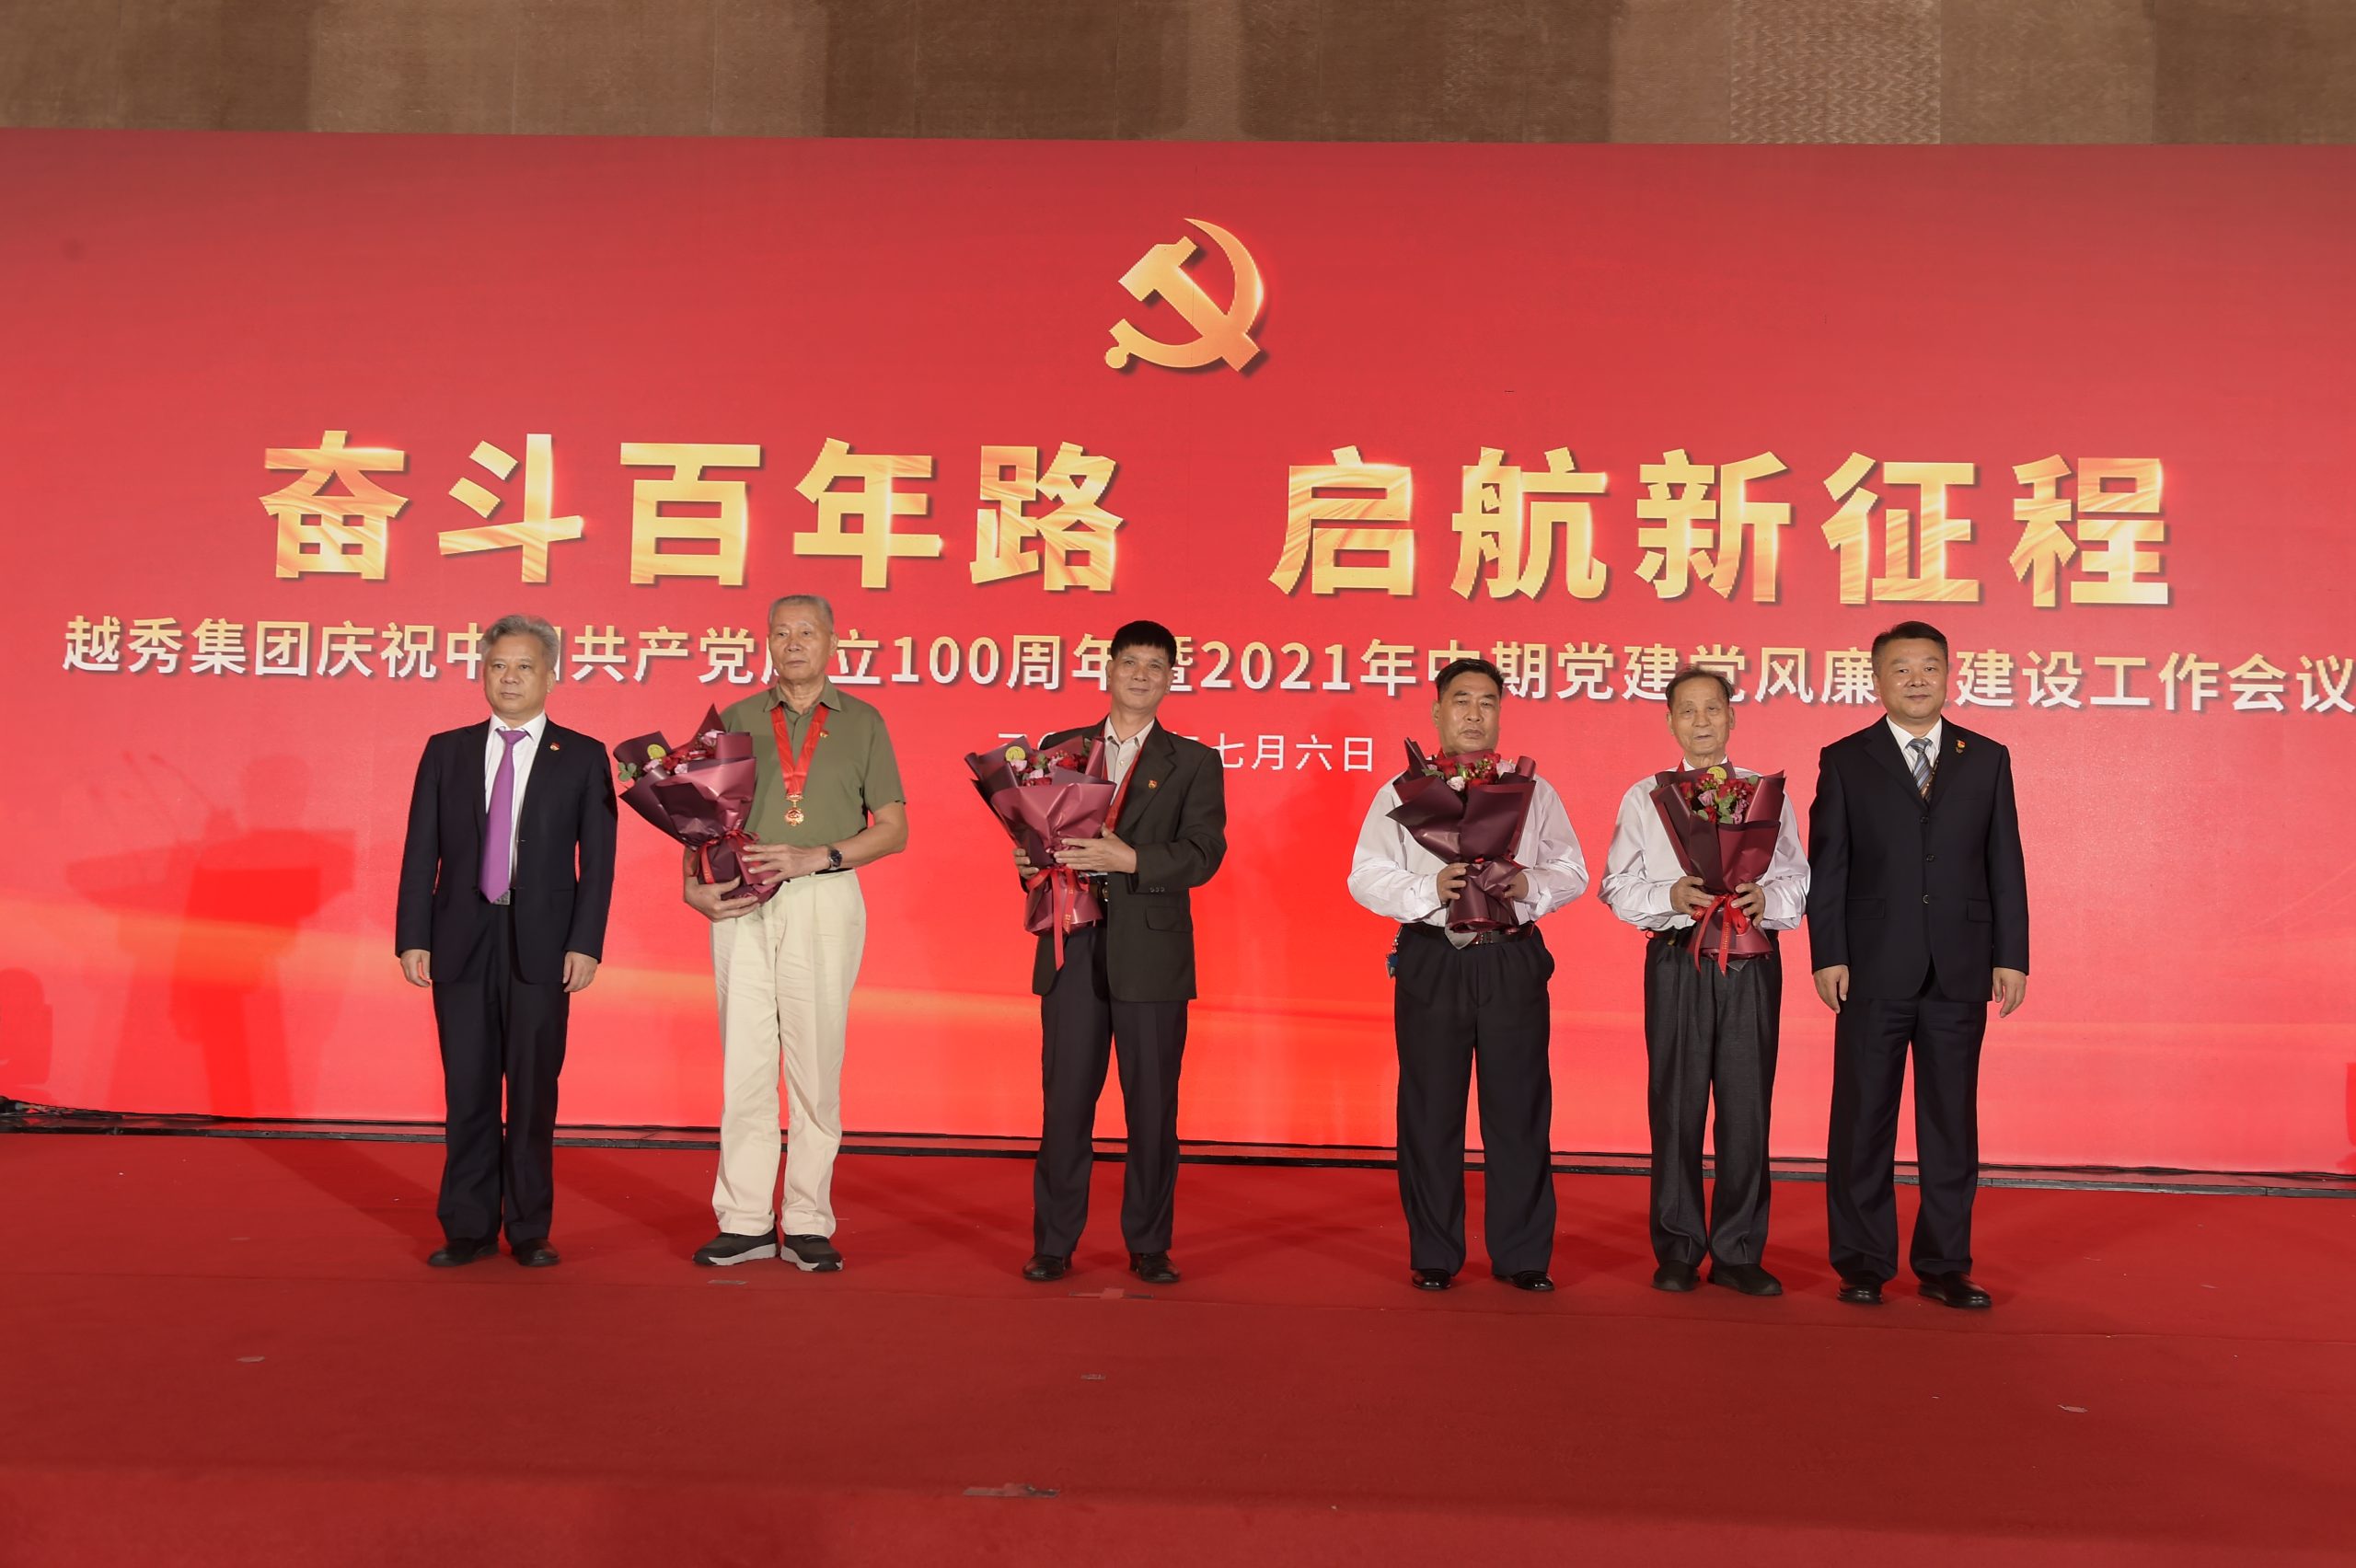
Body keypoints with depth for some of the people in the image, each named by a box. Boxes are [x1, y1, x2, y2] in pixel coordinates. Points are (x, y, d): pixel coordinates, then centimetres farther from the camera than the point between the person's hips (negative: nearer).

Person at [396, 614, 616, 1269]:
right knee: (467, 1090, 5)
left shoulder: (583, 758, 4)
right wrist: (412, 938, -1)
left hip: (541, 945, -2)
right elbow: (421, 852, 7)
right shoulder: (446, 751, 9)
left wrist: (585, 943, -9)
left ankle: (530, 1229, 13)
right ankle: (469, 1228, 14)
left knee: (534, 1090, 3)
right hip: (461, 943, 2)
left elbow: (597, 860, 0)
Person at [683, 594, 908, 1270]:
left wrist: (817, 857, -10)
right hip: (742, 902, 2)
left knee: (816, 1063, -1)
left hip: (825, 900, -1)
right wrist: (693, 884, -5)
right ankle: (744, 1221, 8)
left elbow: (893, 829, 4)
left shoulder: (863, 722, 8)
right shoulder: (737, 720, 13)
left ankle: (808, 1225, 6)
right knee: (744, 1062, 1)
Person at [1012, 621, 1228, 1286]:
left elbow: (1203, 853, -7)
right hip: (1073, 951, 1)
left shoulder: (1194, 763, 7)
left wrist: (1128, 859, -20)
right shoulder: (1060, 749, 14)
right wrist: (1030, 858, -10)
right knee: (1064, 1101, 3)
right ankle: (1053, 1244, 13)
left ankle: (1149, 1247, 15)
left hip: (1151, 953, -1)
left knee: (1153, 1106, 3)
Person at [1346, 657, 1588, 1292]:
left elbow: (1572, 872, 9)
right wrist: (1429, 889, -16)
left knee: (1518, 1107, 1)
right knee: (1430, 1111, 2)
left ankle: (1522, 1255, 11)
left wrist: (1529, 884, -12)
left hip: (1512, 961, 1)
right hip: (1431, 961, -1)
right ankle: (1433, 1257, 13)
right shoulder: (1401, 792, 9)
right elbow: (1366, 876, 1)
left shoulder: (1534, 792, 13)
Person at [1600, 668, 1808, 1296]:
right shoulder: (1645, 797, 9)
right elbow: (1618, 885, 4)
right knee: (1676, 1105, 2)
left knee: (1747, 1104, 1)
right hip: (1676, 961, -1)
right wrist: (1670, 896, -13)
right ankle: (1677, 1250, 12)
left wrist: (1765, 898, -14)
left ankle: (1738, 1253, 11)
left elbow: (1799, 883, 7)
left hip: (1752, 965, 1)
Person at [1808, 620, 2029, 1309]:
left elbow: (2005, 865, 7)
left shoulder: (1987, 759, 9)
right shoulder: (1845, 761, 4)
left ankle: (1944, 1265, 16)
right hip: (1873, 970, -2)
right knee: (1863, 1120, 3)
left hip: (1959, 970, 2)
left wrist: (2012, 956, 1)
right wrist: (1829, 956, -7)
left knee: (1952, 1121, 6)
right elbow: (1826, 866, 0)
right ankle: (1863, 1265, 13)